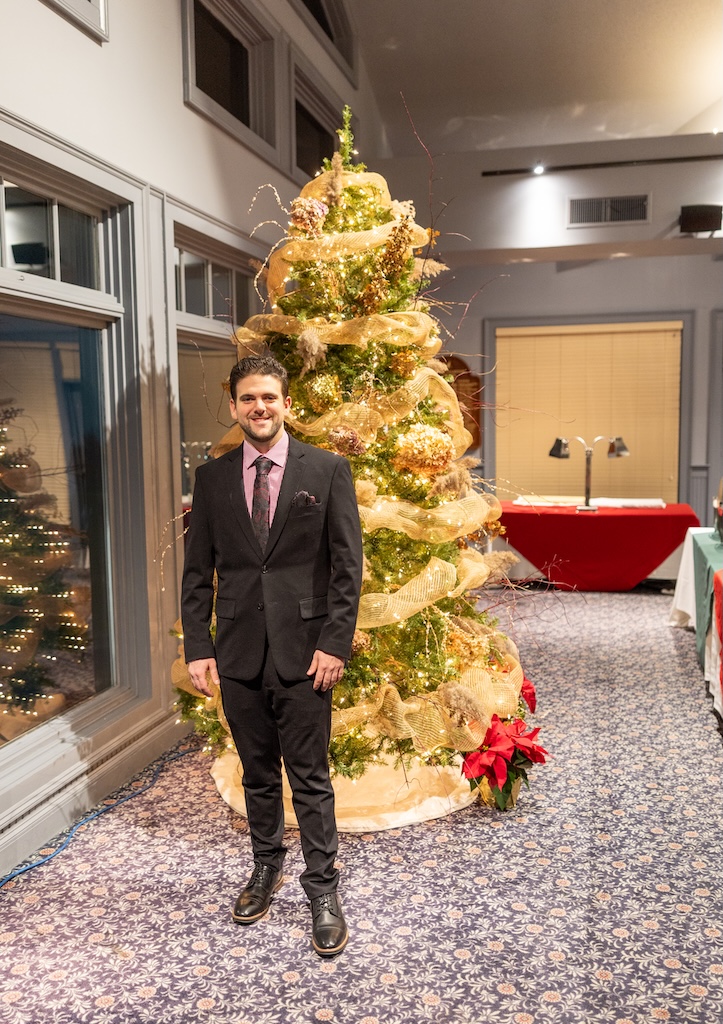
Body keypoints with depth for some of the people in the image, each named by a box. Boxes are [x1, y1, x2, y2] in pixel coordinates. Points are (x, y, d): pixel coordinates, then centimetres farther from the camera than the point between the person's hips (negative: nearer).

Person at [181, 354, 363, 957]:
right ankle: (267, 869, 38)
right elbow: (198, 570, 7)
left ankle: (323, 890, 22)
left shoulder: (327, 470, -2)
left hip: (303, 652, -3)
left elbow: (348, 564, -4)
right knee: (257, 774, 17)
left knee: (310, 778, 5)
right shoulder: (212, 477, 6)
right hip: (238, 653, 3)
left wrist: (335, 642, -10)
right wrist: (197, 647, 0)